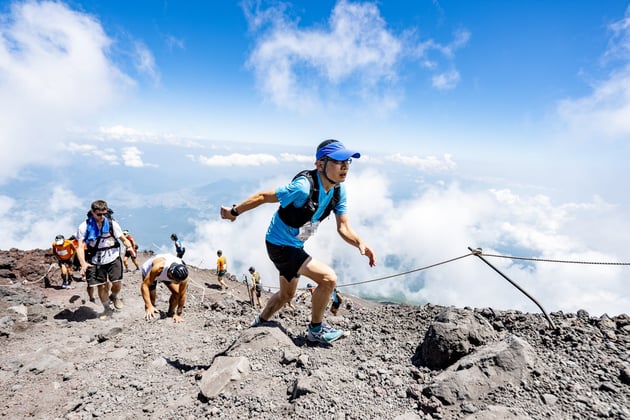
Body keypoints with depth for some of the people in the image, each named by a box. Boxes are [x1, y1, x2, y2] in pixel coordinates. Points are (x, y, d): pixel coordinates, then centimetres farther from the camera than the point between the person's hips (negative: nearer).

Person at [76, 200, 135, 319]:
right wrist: (83, 263, -26)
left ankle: (114, 297, 30)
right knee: (101, 286, 3)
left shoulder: (112, 224, -9)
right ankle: (107, 309, 27)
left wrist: (128, 245, -26)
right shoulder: (84, 227, -10)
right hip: (95, 261, 0)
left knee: (117, 283, -7)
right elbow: (80, 246, -12)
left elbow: (123, 239, -3)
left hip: (113, 259, 0)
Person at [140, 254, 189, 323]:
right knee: (151, 298, -12)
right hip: (148, 270, -3)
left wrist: (178, 314, -17)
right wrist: (149, 306, -49)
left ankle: (170, 313, 11)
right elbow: (144, 286, -42)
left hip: (166, 273, 3)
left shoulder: (182, 275, -34)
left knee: (176, 292, -11)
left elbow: (182, 295, -23)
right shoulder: (158, 267, -46)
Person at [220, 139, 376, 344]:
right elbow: (263, 196, -23)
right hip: (279, 245, -9)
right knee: (328, 278, -15)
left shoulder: (339, 190, -9)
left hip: (295, 246, 9)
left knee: (286, 295, 25)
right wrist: (234, 212, -12)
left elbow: (343, 228, -8)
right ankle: (316, 329, 8)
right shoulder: (303, 187, -33)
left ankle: (259, 323, 50)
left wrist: (360, 244, -27)